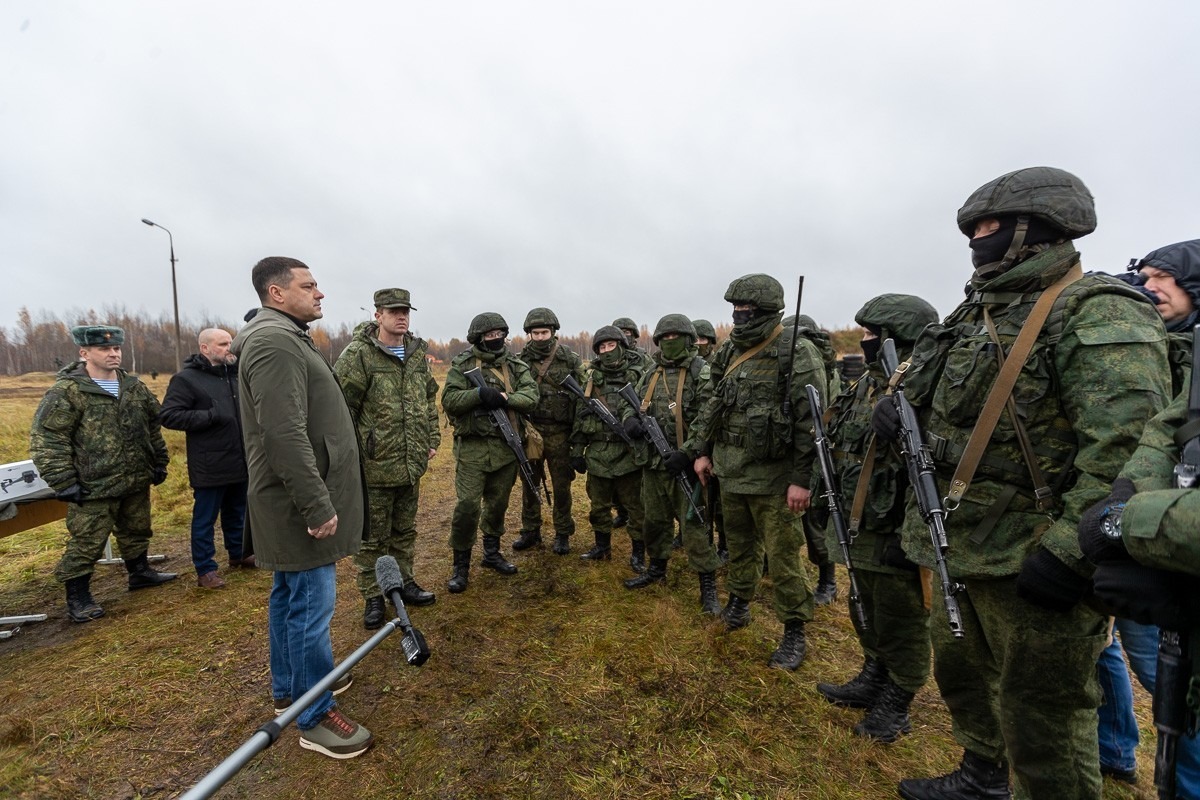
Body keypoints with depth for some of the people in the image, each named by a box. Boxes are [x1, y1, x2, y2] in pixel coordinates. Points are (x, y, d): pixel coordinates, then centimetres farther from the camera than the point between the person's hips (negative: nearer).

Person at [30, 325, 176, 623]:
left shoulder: (135, 387, 7)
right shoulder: (66, 392, -13)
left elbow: (153, 427, 16)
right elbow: (46, 439, -14)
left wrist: (159, 462, 14)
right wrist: (63, 482, -16)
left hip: (137, 481, 6)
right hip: (94, 487, -6)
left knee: (136, 531, 21)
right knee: (86, 543, 4)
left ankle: (140, 572, 38)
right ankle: (77, 597, 19)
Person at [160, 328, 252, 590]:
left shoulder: (234, 374, 12)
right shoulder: (186, 378, -9)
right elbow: (169, 416, -16)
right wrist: (210, 416, -22)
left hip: (239, 461, 7)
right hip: (209, 465, -6)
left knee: (237, 512, 20)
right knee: (205, 518, 6)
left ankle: (238, 553, 36)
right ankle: (205, 569, 17)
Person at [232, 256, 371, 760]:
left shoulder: (283, 338, 16)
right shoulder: (276, 343, -18)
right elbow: (286, 436, -27)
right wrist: (317, 506, -25)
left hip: (294, 502, 11)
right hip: (302, 504, -11)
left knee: (289, 596, 21)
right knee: (311, 605, 0)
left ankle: (289, 686, 38)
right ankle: (315, 716, 15)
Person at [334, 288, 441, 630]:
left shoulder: (417, 354, 8)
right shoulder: (358, 354, -12)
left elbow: (430, 399, 16)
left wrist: (432, 438, 12)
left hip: (412, 464, 6)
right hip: (375, 465, -6)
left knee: (405, 531, 20)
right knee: (372, 537, 9)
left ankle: (404, 582, 37)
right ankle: (372, 597, 25)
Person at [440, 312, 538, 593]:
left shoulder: (515, 365, 7)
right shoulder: (462, 365, -1)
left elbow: (531, 395, -5)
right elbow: (448, 400, -10)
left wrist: (504, 398, -21)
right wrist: (480, 394, -24)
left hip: (506, 446, 4)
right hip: (472, 447, -3)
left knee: (498, 504, 14)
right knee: (468, 505, -7)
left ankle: (492, 553, 34)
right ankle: (461, 564, 11)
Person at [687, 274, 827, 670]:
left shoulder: (798, 355, -14)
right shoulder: (729, 352, 8)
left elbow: (813, 423, -17)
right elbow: (713, 406, 16)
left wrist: (802, 479, -19)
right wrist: (702, 450, 12)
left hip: (772, 477, -6)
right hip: (730, 472, 7)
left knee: (782, 555, 4)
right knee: (738, 543, 21)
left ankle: (794, 631, 21)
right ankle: (738, 602, 39)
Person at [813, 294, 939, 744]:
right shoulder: (866, 385, 9)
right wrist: (828, 493, 15)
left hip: (895, 537, -8)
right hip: (860, 531, 9)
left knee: (900, 625, 12)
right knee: (867, 615, 24)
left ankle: (896, 706, 31)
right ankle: (872, 681, 44)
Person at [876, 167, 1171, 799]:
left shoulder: (1102, 319, -15)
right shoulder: (979, 313, 12)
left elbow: (1125, 451, -23)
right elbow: (947, 404, 24)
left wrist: (1067, 553, -27)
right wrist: (900, 410, 4)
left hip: (1030, 560, -9)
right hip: (957, 544, 9)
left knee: (1039, 712, 8)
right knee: (960, 670, 24)